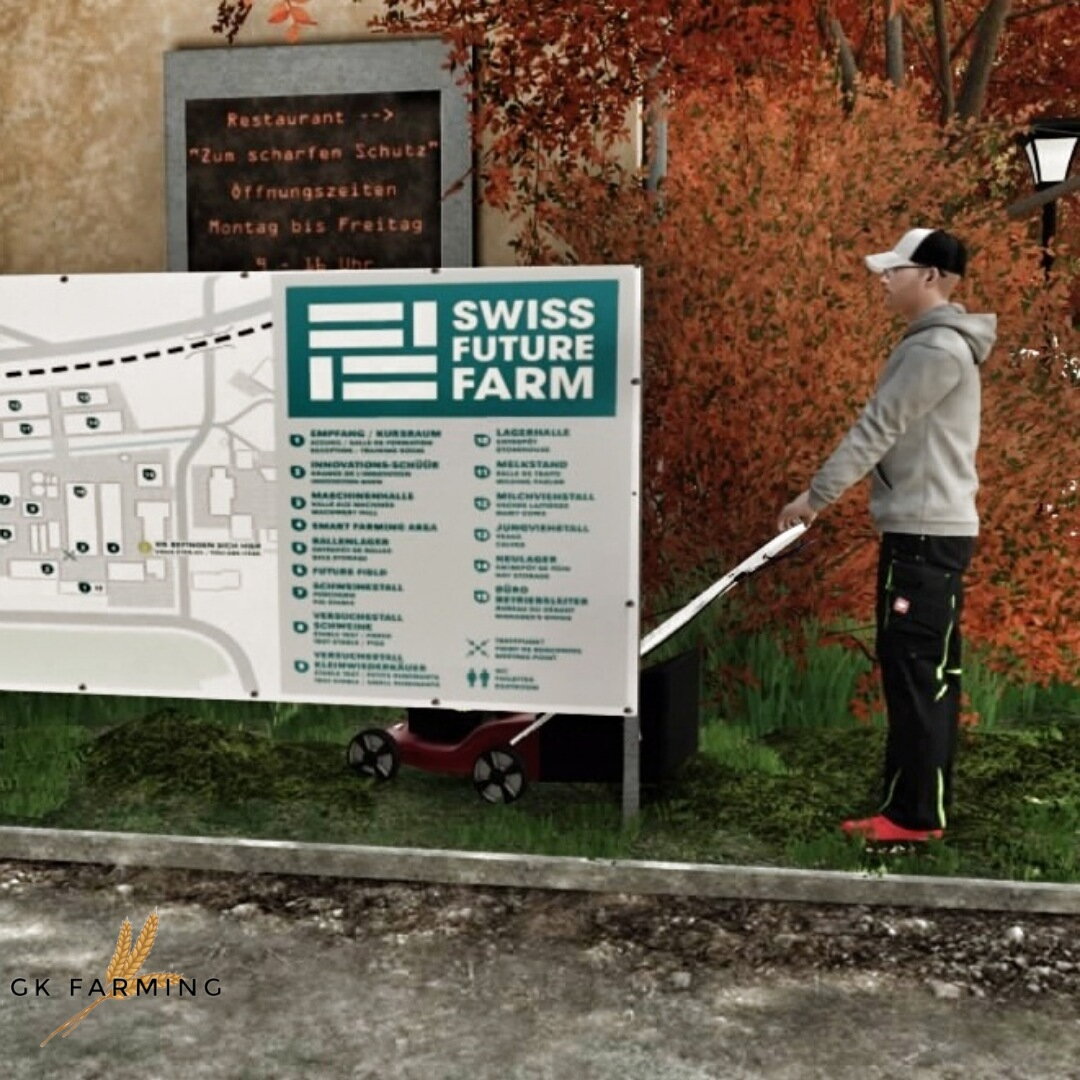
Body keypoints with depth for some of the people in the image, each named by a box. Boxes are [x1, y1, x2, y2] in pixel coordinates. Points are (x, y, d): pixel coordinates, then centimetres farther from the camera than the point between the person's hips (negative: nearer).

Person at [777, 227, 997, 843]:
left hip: (925, 533, -10)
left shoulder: (939, 348, -14)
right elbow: (891, 432, 19)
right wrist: (826, 493, 16)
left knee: (914, 674, -6)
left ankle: (914, 814, 1)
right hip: (928, 529, 10)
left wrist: (816, 496, -10)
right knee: (928, 673, 11)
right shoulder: (937, 344, 18)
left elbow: (878, 428, -15)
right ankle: (924, 806, 19)